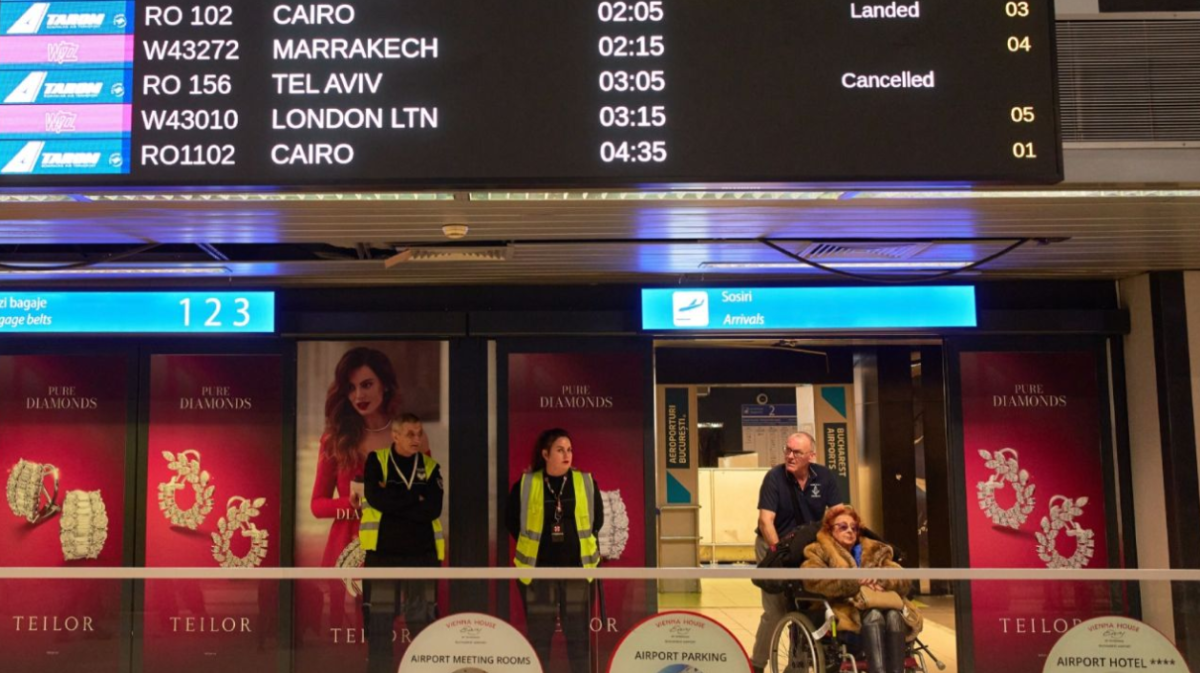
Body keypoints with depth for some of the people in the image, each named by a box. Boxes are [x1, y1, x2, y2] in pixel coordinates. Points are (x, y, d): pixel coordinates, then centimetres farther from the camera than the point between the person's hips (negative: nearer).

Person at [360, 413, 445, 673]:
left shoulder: (430, 466, 8)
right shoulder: (376, 461, 3)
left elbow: (433, 508, -7)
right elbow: (376, 498, -13)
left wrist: (394, 500, -10)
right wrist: (416, 499, -8)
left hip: (422, 553, 1)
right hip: (383, 552, -1)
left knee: (423, 621, 2)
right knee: (379, 620, 2)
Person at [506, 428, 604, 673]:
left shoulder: (586, 483, 1)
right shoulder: (525, 485, -3)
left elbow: (597, 518, 11)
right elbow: (511, 520, 8)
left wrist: (581, 542, 9)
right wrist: (532, 544, 7)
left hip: (576, 566, 1)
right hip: (539, 568, -1)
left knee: (578, 631, 6)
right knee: (539, 632, 6)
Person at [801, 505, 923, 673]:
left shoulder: (875, 551, 25)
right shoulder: (820, 552, 15)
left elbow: (904, 580, 10)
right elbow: (814, 580, -9)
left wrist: (881, 581, -12)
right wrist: (855, 582, -16)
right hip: (846, 614, -3)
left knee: (894, 614, -31)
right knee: (873, 615, -34)